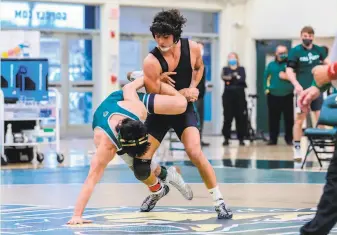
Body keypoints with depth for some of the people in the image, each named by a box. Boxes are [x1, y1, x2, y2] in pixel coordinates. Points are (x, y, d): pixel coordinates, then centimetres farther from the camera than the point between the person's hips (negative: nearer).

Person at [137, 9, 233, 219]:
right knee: (142, 160, -2)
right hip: (160, 111, 0)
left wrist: (193, 87, -5)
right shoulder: (151, 61, -25)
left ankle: (219, 201, -10)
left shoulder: (192, 48, -14)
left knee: (195, 153, -20)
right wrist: (182, 93, -19)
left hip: (185, 109, 0)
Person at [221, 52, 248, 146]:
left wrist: (231, 79, -12)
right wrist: (236, 78, -24)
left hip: (239, 95, 0)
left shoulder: (241, 69, 13)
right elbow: (224, 77, -9)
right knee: (227, 117, -4)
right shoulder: (225, 69, 13)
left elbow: (242, 79, -6)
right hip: (228, 95, 0)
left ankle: (241, 138, 2)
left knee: (240, 117, -3)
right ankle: (226, 138, 1)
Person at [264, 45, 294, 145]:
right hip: (273, 96, 2)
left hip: (287, 96, -2)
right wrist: (266, 88, 5)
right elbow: (266, 77, 16)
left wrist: (286, 77, -20)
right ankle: (273, 138, 9)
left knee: (289, 118, 0)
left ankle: (289, 139, 7)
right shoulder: (271, 65, 12)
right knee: (273, 118, 3)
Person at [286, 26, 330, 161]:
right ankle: (297, 149, 3)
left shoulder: (319, 50, 6)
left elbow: (326, 62, 23)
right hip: (303, 89, -4)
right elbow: (289, 70, -11)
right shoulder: (295, 51, -6)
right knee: (299, 119, -3)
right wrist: (296, 84, -26)